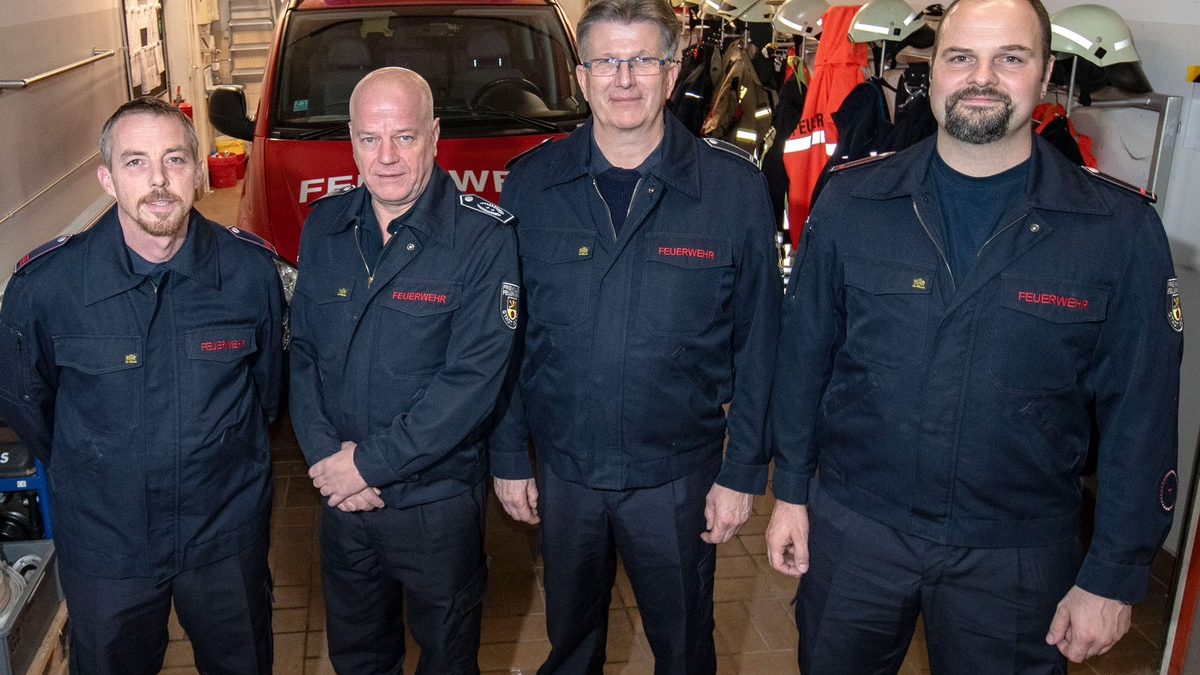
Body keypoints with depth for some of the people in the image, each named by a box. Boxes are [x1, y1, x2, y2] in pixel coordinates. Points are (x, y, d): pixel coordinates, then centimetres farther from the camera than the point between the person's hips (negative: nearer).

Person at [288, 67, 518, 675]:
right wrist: (326, 455, -11)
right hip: (340, 496, 4)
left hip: (440, 500, -4)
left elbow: (472, 378, -21)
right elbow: (302, 352, 3)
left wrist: (371, 463, -19)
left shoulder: (483, 237, -16)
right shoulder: (323, 228, 1)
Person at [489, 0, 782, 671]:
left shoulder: (735, 187, -8)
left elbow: (758, 343, -5)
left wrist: (744, 471, -5)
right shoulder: (531, 185, -3)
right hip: (561, 472, 2)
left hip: (678, 476, -1)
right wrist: (509, 456, 2)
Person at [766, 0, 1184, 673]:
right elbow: (804, 354, 2)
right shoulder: (852, 201, -5)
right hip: (852, 528, 1)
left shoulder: (1121, 229, -9)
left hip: (1017, 556, -1)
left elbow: (1140, 415, -5)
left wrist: (1113, 576, -4)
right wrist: (791, 489, 4)